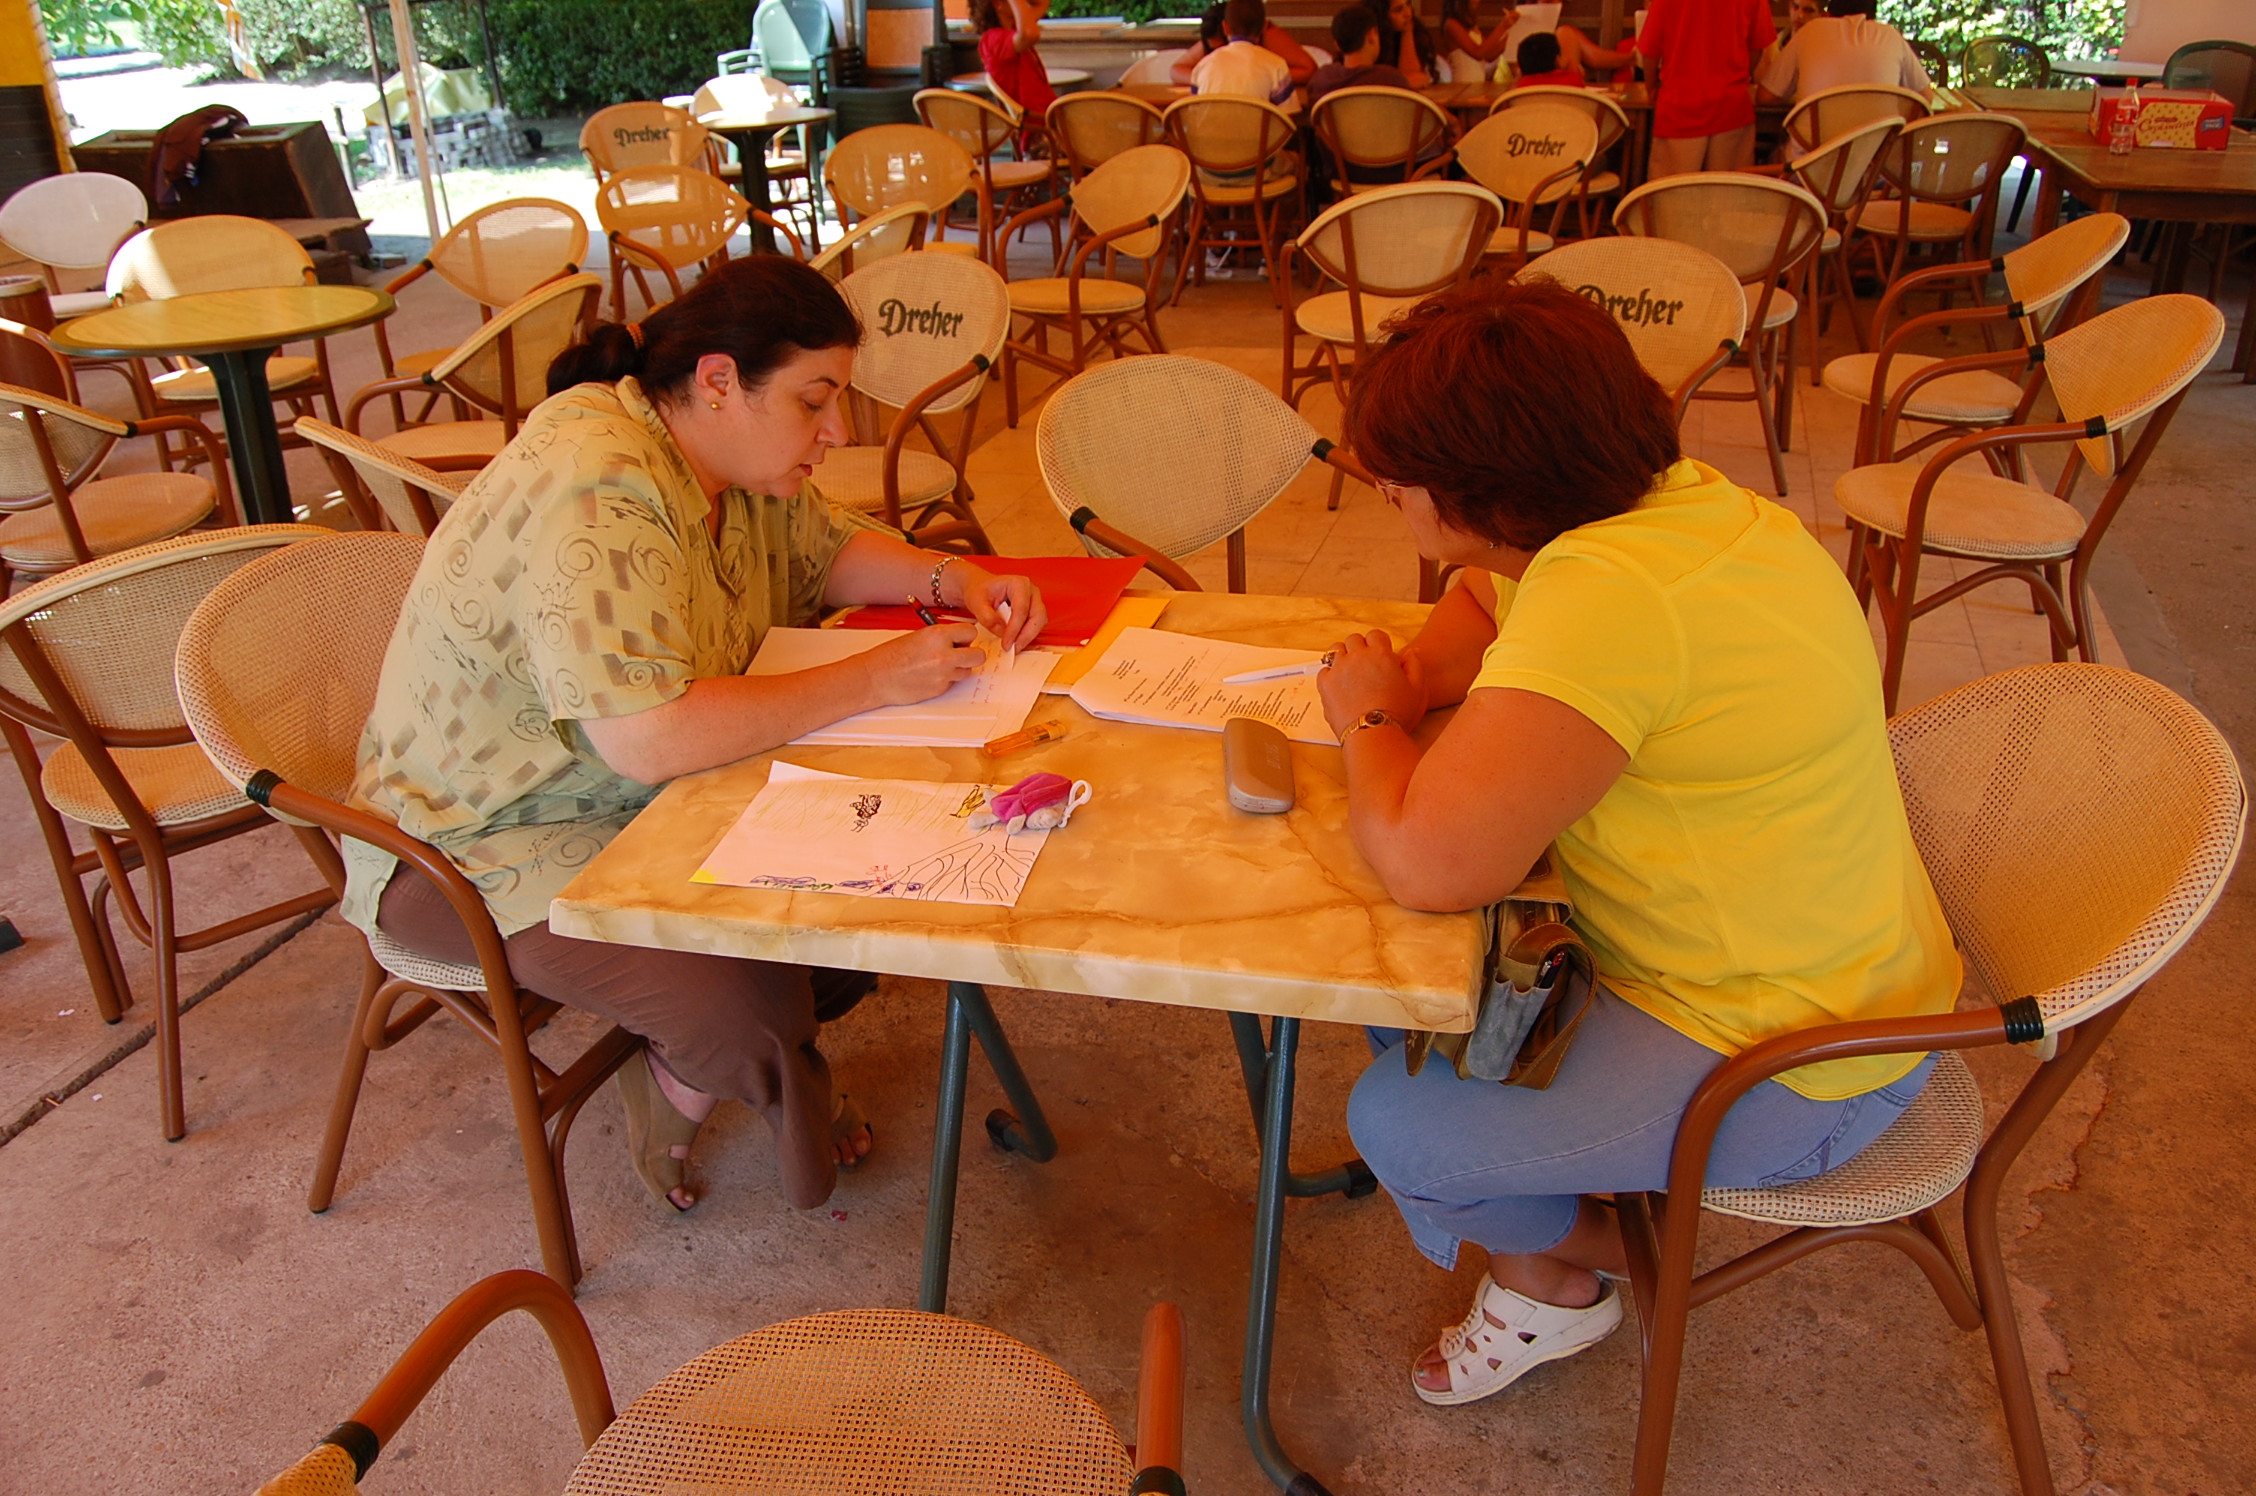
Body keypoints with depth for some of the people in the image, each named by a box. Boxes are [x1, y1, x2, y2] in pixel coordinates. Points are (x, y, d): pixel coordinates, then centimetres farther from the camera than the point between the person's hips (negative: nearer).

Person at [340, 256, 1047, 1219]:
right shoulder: (596, 492, -32)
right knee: (753, 1007, -25)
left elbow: (827, 550, 12)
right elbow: (651, 739, -39)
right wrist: (875, 679, -33)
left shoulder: (732, 449, -4)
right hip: (489, 843, -9)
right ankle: (675, 1092, 11)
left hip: (654, 792, 9)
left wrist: (947, 579, -9)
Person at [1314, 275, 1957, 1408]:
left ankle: (1568, 1264, 25)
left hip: (1784, 1059, -9)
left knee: (1399, 1125, -7)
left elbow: (1430, 863, -37)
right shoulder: (1662, 496, -5)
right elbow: (1487, 604, 15)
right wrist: (1412, 683, -6)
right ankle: (1546, 1216, 30)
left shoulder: (1612, 593, -35)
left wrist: (1371, 720, -17)